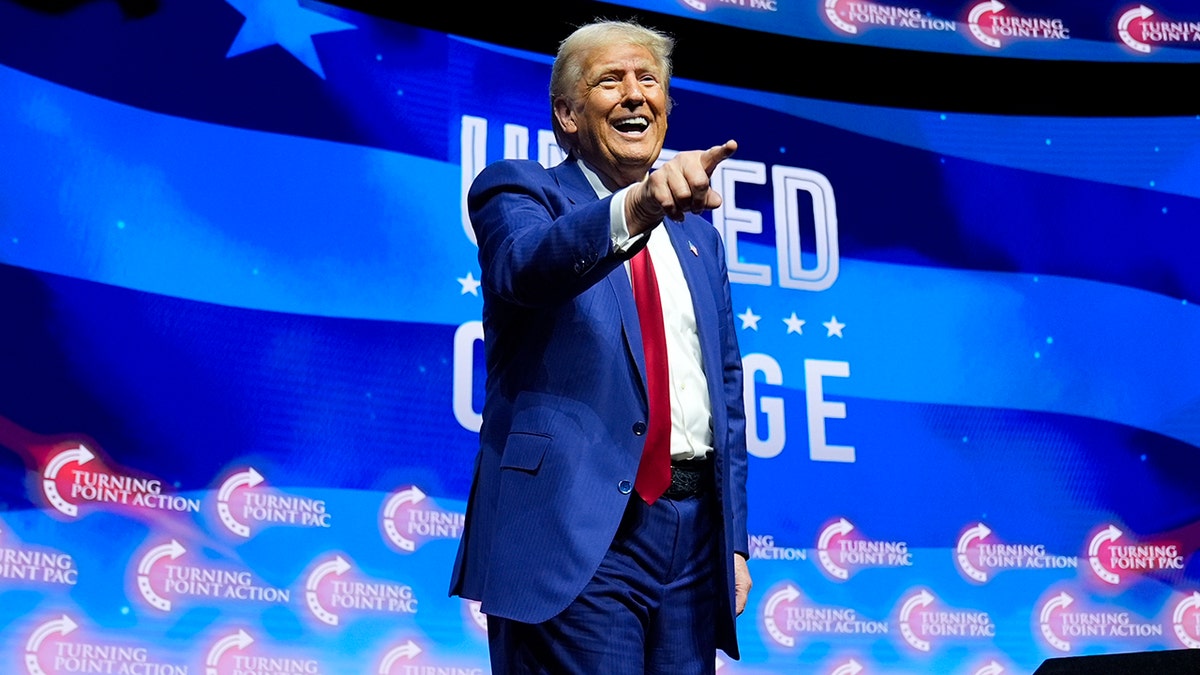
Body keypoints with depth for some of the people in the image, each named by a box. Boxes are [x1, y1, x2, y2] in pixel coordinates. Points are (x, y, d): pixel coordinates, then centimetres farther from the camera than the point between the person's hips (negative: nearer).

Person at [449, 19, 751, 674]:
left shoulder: (698, 233, 19)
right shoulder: (518, 190, 2)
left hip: (693, 533, 6)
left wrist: (734, 540, 13)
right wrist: (636, 205, -40)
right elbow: (524, 266, -22)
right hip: (578, 530, -5)